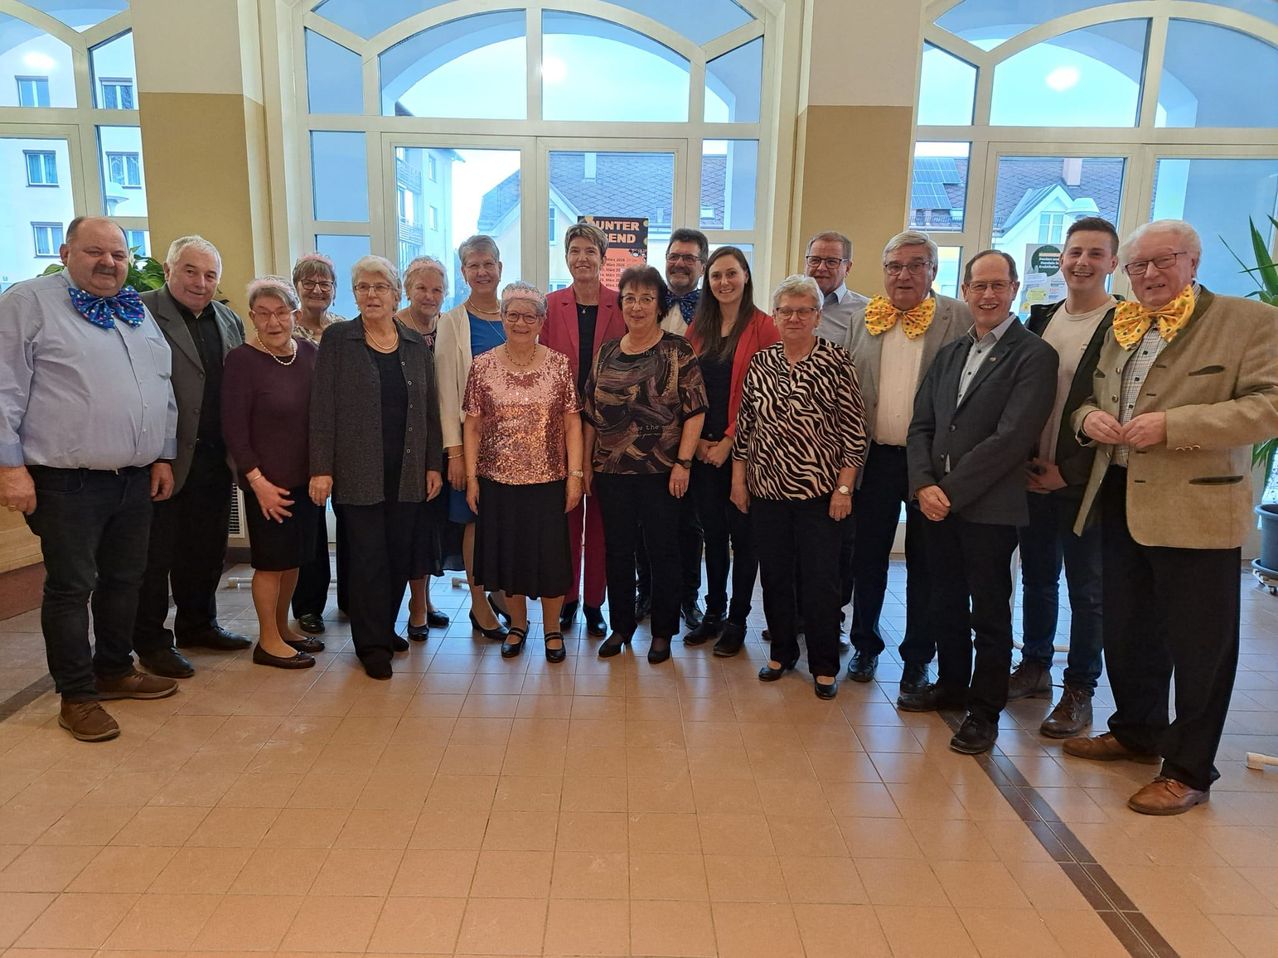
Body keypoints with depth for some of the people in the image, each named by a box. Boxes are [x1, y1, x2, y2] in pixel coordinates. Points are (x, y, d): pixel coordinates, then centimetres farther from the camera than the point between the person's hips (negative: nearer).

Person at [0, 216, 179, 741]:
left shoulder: (138, 312, 15)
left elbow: (163, 391, 18)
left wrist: (164, 456, 14)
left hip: (137, 479, 6)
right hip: (68, 482, -6)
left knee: (125, 579, 15)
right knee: (71, 588, 3)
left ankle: (115, 669, 32)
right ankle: (77, 696, 15)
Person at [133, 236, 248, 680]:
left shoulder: (228, 320, 14)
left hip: (214, 458, 6)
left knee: (207, 549, 16)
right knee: (156, 553, 6)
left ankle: (198, 625, 32)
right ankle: (151, 642, 18)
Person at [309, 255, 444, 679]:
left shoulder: (415, 344, 10)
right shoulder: (337, 339, 0)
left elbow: (430, 408, 10)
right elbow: (322, 407, -4)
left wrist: (434, 465, 6)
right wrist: (321, 468, -10)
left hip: (408, 471, 4)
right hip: (358, 471, -3)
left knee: (400, 555, 8)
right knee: (369, 557, 1)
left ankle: (384, 628, 26)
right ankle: (372, 644, 13)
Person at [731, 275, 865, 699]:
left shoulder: (836, 361, -6)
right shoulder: (760, 361, 6)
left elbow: (854, 429, -7)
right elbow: (744, 424, 9)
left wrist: (844, 487, -9)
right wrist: (738, 478, 7)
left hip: (819, 490, -3)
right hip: (766, 488, 4)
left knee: (819, 580, 4)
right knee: (774, 575, 12)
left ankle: (825, 666, 20)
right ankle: (782, 652, 31)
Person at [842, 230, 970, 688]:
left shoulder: (958, 318, -3)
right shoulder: (861, 319, 7)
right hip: (874, 458, 3)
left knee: (925, 564, 10)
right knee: (867, 559, 12)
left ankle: (917, 657, 25)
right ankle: (865, 644, 30)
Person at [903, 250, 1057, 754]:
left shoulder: (1034, 355, -7)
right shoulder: (949, 354, 14)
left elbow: (1012, 438, -16)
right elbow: (921, 425, 9)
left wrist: (950, 490, -15)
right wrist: (924, 485, -6)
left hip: (989, 506, -6)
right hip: (938, 502, 6)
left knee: (989, 612, 6)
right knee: (944, 603, 16)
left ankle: (984, 710, 21)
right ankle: (952, 684, 35)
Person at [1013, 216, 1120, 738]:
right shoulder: (1039, 319, 9)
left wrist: (1069, 471, -14)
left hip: (1083, 480, -5)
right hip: (1032, 475, 5)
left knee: (1086, 589, 6)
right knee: (1037, 577, 16)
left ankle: (1079, 691, 19)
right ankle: (1035, 666, 32)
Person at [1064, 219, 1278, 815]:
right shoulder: (1121, 328, 14)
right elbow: (1088, 399, 21)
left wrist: (1172, 425, -23)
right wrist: (1089, 416, -3)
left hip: (1195, 507, -6)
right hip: (1119, 502, 6)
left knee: (1199, 644, 3)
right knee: (1125, 629, 17)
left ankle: (1189, 771, 17)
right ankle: (1137, 732, 36)